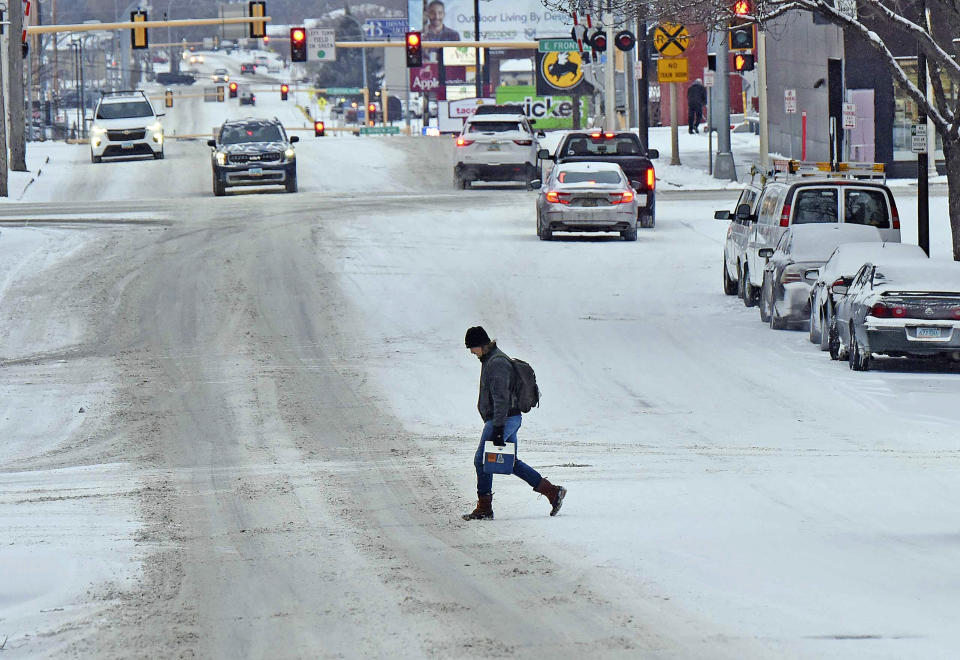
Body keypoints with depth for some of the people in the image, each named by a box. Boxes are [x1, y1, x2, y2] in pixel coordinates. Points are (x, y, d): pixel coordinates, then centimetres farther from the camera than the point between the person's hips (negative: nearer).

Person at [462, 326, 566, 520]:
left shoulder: (497, 363, -15)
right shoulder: (491, 360, 18)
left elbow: (501, 398, -22)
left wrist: (498, 427, -25)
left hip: (504, 418, -11)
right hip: (512, 418, 11)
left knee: (482, 460, -7)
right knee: (512, 463, 12)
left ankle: (484, 508, -3)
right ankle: (553, 492, 11)